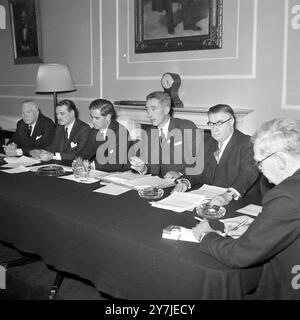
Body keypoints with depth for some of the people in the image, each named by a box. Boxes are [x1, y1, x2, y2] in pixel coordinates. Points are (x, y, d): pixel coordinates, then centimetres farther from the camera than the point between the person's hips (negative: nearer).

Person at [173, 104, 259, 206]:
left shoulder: (247, 143, -8)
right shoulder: (209, 143, 15)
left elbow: (248, 173, -23)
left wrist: (229, 195, -39)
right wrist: (186, 182, -11)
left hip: (239, 202, -6)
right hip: (208, 198, 6)